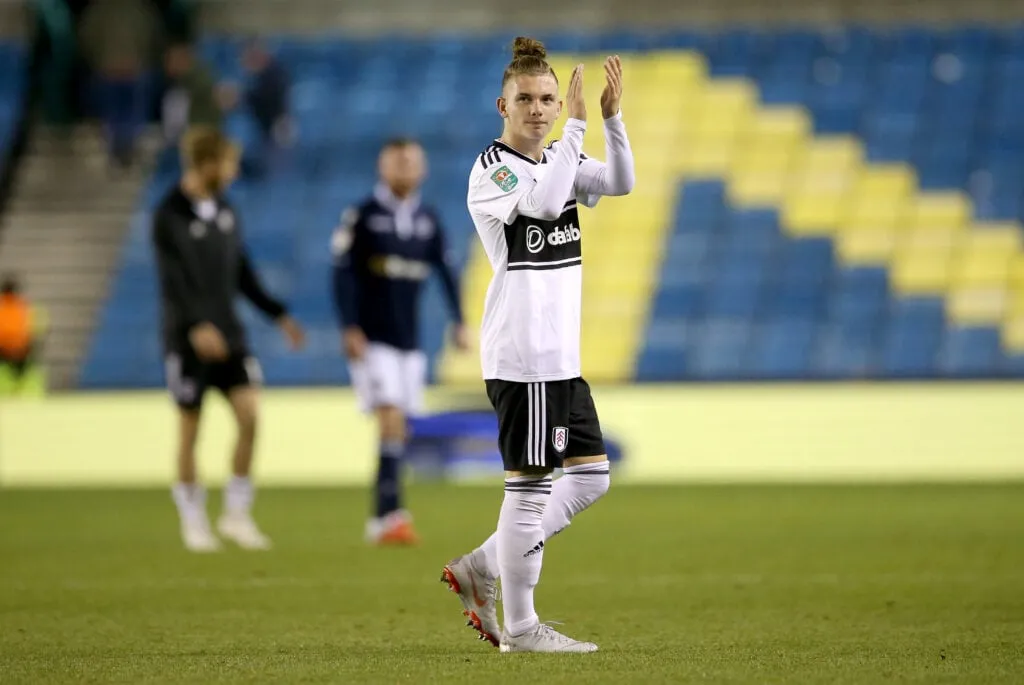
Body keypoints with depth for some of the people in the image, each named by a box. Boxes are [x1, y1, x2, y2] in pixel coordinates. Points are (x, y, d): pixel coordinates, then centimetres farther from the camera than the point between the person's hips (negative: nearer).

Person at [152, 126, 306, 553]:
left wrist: (278, 315, 17)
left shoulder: (225, 212, 11)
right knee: (190, 429, 2)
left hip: (228, 335, 5)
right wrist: (196, 326, -33)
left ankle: (237, 514, 2)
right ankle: (193, 521, 15)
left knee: (249, 413, -9)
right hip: (187, 339, -5)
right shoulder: (170, 216, -10)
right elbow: (171, 280, -20)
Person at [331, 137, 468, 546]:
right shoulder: (362, 217, -6)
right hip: (371, 340, -5)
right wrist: (350, 329, -15)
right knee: (391, 422, -17)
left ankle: (379, 519, 15)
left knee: (398, 431, 7)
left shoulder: (428, 221, 9)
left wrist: (458, 322, 6)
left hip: (409, 341, 5)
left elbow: (446, 272, 14)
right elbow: (343, 274, -8)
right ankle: (390, 516, -20)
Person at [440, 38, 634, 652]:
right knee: (530, 484, -6)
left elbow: (620, 182, 2)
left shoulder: (559, 161, 16)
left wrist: (612, 116, -12)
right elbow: (543, 203, -26)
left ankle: (482, 568, 17)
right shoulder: (492, 169, -8)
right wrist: (577, 125, -24)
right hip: (521, 356, -9)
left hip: (561, 357, 9)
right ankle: (519, 626, 1)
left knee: (591, 476, 10)